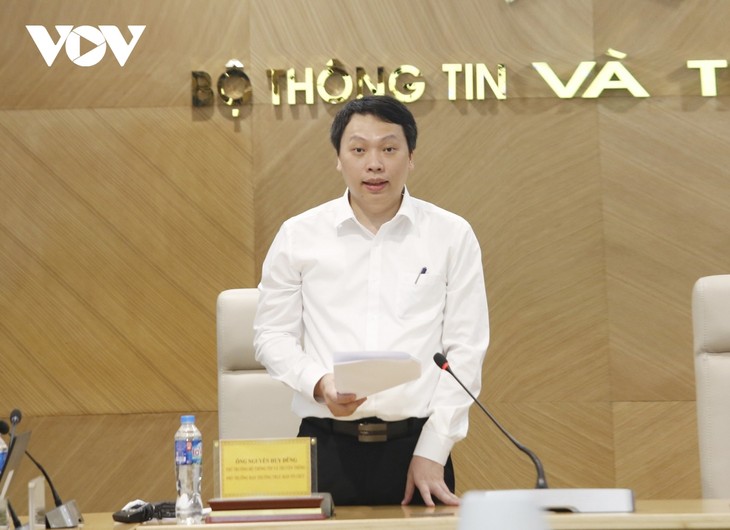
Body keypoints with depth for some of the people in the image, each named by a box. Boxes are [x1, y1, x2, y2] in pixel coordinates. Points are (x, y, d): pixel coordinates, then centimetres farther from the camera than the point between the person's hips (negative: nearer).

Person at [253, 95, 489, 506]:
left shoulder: (452, 235, 2)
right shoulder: (298, 236, 3)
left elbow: (466, 348, 0)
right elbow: (273, 334, 7)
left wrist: (432, 453, -5)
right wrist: (319, 383, -13)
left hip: (415, 443, 0)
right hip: (327, 445, 0)